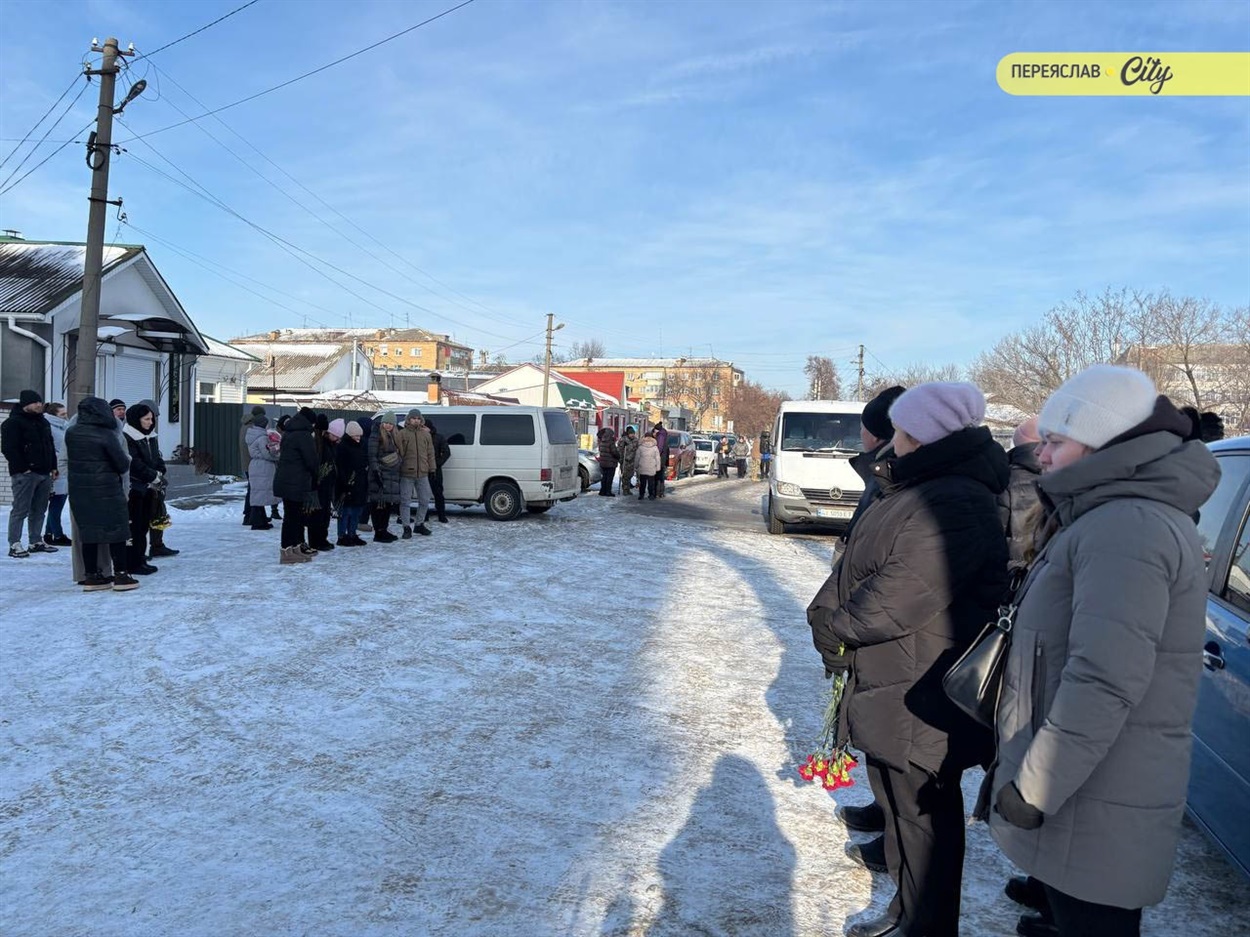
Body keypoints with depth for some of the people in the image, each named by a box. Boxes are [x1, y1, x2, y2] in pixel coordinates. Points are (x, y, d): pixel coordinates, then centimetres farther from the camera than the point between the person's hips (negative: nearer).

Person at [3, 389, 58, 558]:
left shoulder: (43, 422, 18)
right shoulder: (13, 422, -7)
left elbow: (50, 446, 24)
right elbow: (9, 448, -14)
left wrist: (53, 467, 17)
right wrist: (22, 468, -17)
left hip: (44, 473, 8)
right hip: (25, 474, -8)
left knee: (39, 509, 12)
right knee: (20, 510, -6)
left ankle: (36, 541, 20)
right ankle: (14, 544, -3)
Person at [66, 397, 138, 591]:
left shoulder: (71, 433, 3)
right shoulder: (106, 435, -15)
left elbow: (69, 457, 9)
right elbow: (123, 463, -10)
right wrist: (123, 473, 9)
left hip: (78, 489, 6)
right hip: (106, 489, -5)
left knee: (88, 531, 11)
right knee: (116, 530, 3)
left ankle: (91, 576, 14)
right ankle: (120, 575, 5)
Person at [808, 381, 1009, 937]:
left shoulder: (955, 504, -23)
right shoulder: (917, 490, 11)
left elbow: (905, 594, -29)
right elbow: (857, 566, 13)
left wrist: (839, 626, -14)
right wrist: (828, 611, -2)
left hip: (920, 695, -10)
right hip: (887, 681, 10)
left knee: (922, 812, 6)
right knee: (896, 802, 22)